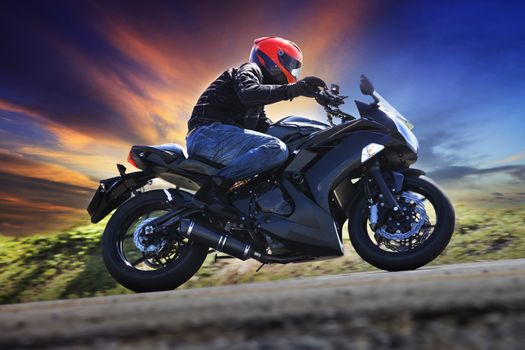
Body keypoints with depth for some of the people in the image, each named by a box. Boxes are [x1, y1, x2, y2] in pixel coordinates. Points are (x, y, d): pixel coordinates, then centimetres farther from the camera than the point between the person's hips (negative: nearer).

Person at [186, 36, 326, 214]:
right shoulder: (250, 70, 4)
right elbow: (248, 93, -20)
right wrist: (292, 89, -27)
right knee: (277, 149, -26)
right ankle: (215, 187, -27)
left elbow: (265, 127, 25)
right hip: (210, 131, -10)